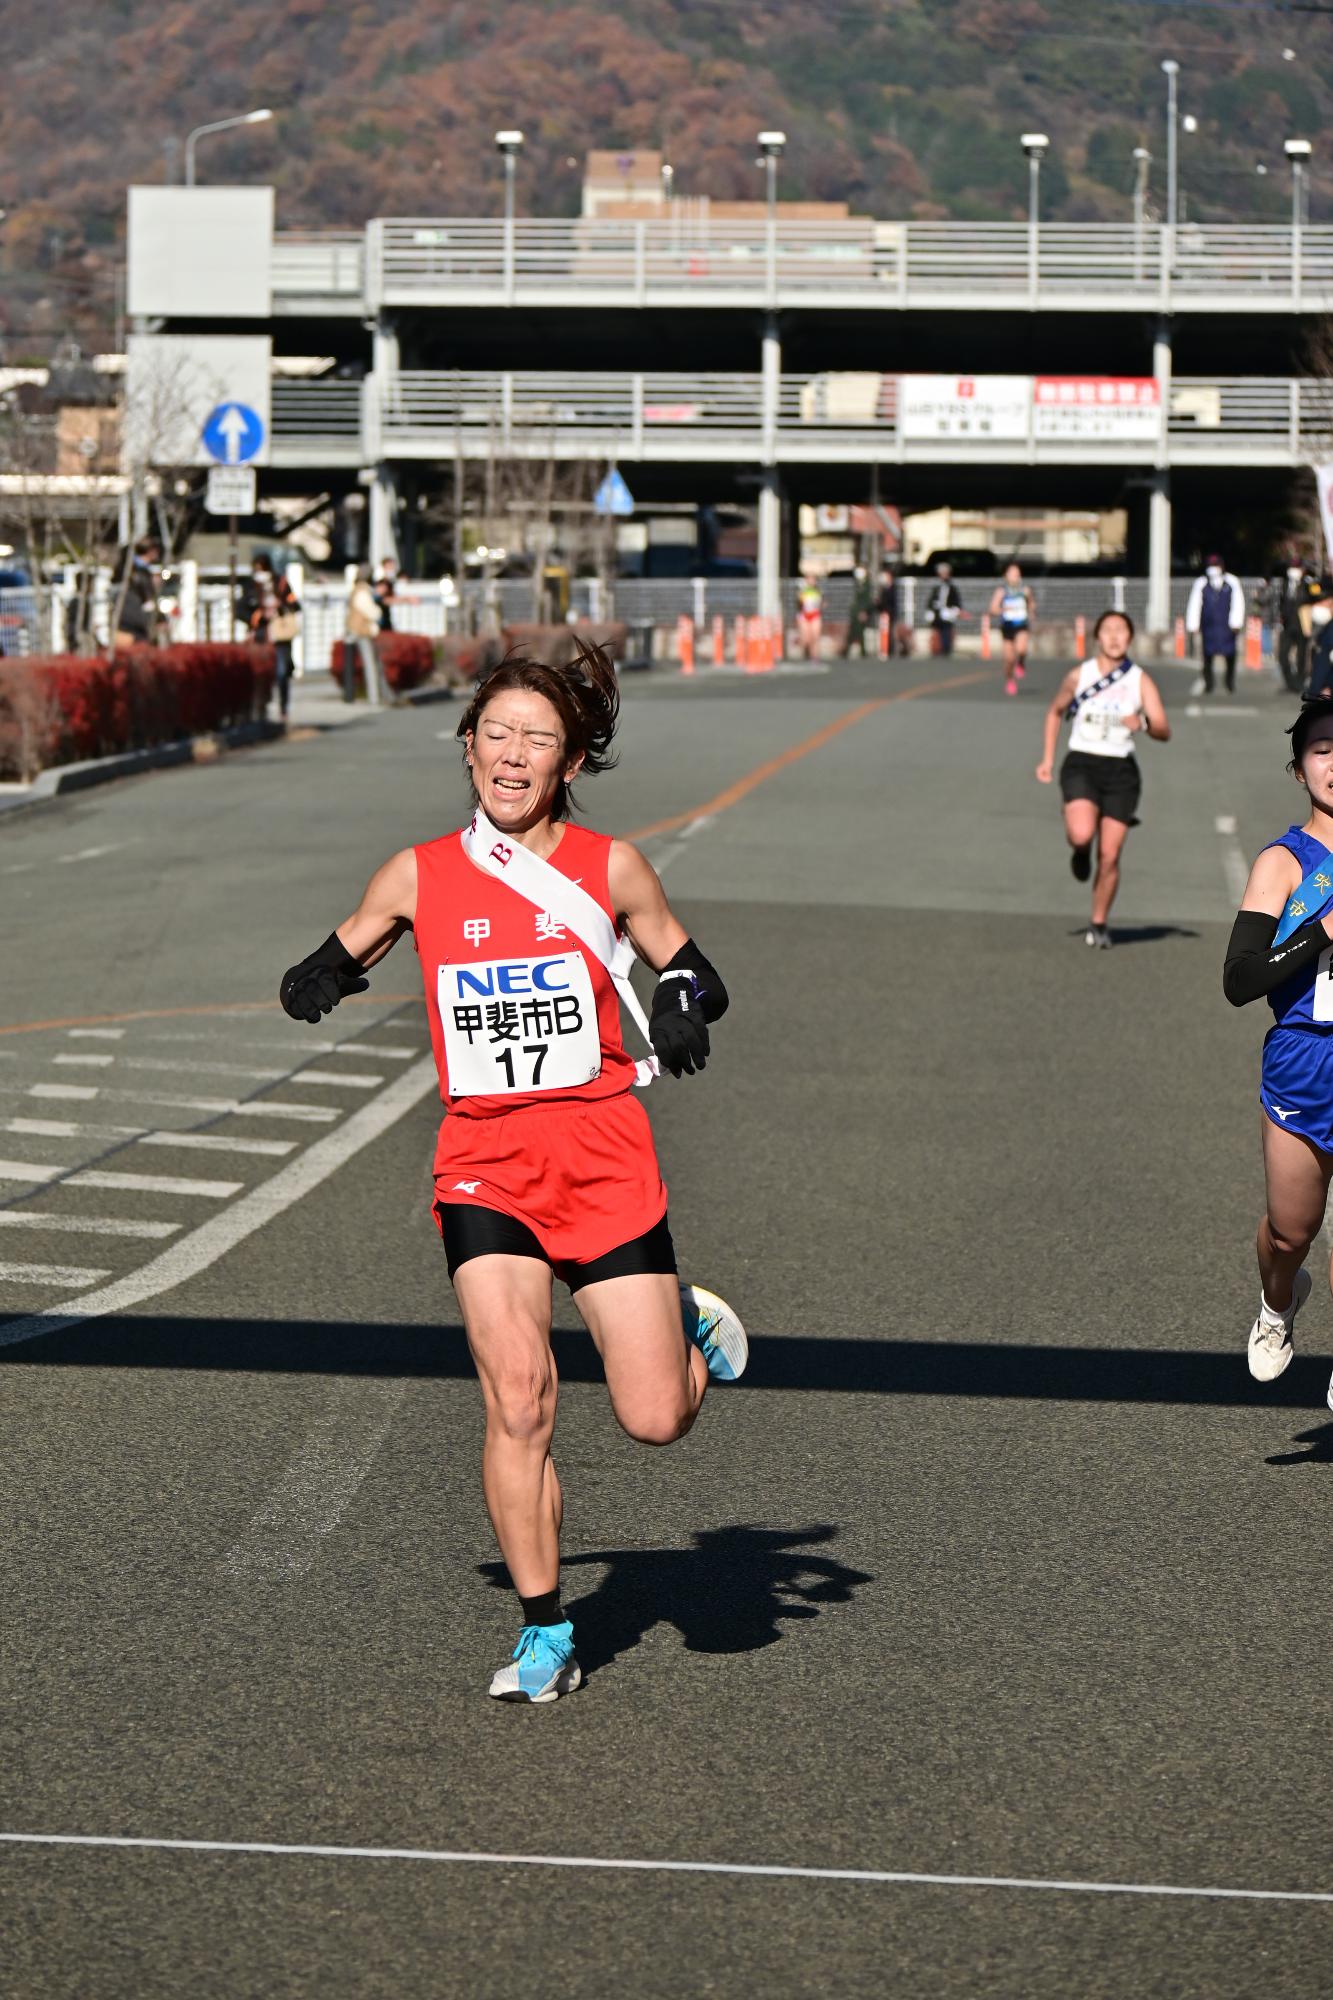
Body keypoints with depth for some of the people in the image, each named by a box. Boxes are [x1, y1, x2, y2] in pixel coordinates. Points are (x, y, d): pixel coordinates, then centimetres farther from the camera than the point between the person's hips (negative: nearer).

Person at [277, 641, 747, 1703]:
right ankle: (545, 1634, 1)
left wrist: (686, 1008, -12)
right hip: (484, 1161, 0)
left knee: (656, 1419, -4)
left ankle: (689, 1329, 32)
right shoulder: (419, 877, 4)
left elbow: (691, 970, 12)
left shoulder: (610, 868, 1)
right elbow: (343, 953, 17)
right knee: (518, 1399, -15)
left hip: (603, 1155, 0)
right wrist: (323, 977, -6)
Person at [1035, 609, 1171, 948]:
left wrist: (1144, 723, -29)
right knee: (1081, 834, -27)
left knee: (1109, 856, 0)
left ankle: (1099, 924, 19)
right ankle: (1079, 852, 12)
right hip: (1081, 764, -1)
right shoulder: (1079, 676, 0)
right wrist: (1047, 759, 11)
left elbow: (1164, 732, -7)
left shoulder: (1140, 681, -1)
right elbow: (1055, 713, 17)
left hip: (1120, 770, 1)